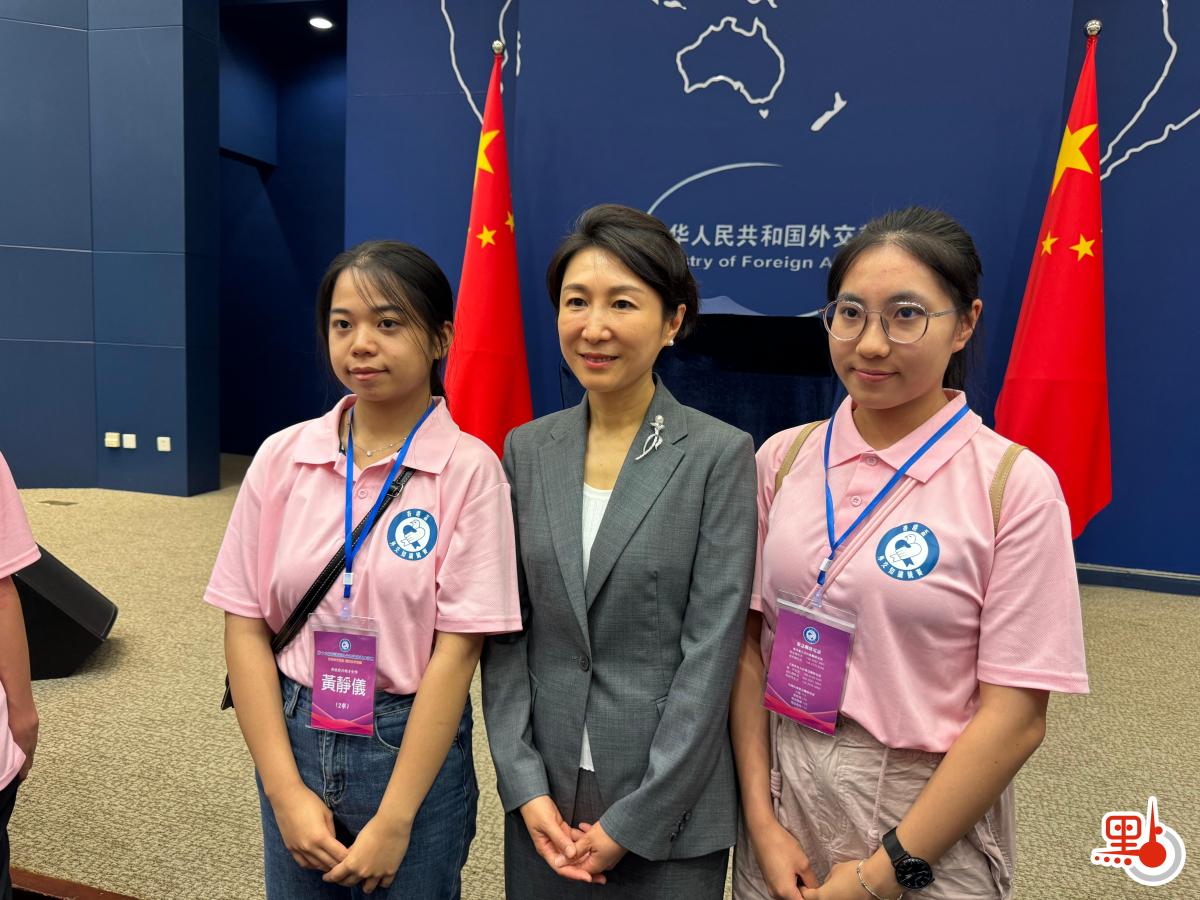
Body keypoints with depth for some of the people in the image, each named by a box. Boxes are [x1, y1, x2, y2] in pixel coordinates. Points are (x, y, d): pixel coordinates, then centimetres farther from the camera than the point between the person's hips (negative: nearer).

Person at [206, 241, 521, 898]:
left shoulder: (468, 469, -14)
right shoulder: (282, 457, -4)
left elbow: (456, 650, -13)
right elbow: (246, 628, -1)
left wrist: (394, 821, -12)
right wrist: (285, 790, -6)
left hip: (414, 746, -3)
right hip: (292, 738, 3)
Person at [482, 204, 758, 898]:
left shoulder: (720, 455, -11)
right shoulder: (527, 450, 1)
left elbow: (711, 650, -13)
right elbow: (506, 630, 2)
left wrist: (632, 821, -12)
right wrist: (526, 787, -5)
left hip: (668, 814, -3)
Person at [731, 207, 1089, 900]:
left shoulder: (1017, 485, -12)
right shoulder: (782, 459, -3)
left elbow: (1016, 717, -12)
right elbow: (749, 641, -1)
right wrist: (762, 821, -6)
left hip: (930, 821, -3)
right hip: (781, 797, 3)